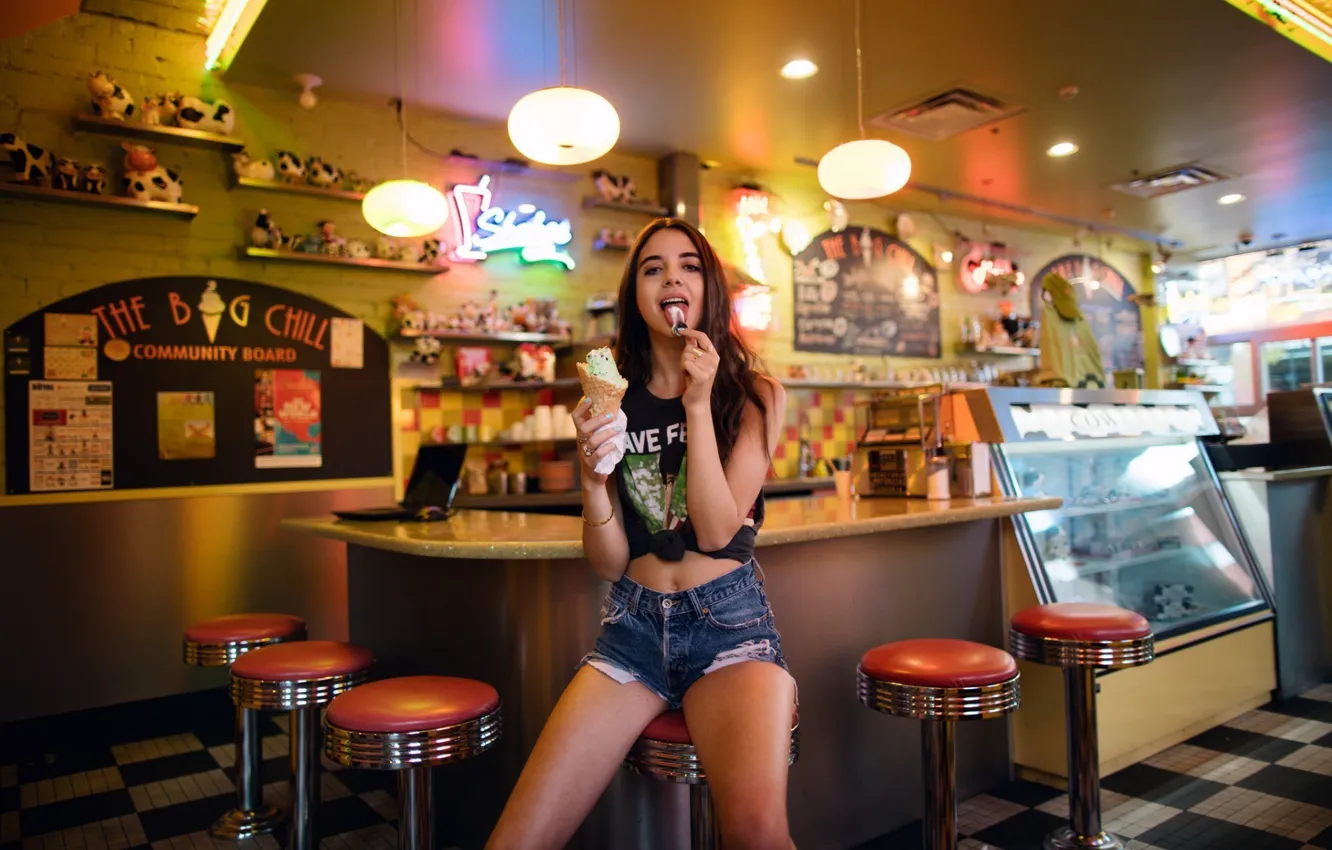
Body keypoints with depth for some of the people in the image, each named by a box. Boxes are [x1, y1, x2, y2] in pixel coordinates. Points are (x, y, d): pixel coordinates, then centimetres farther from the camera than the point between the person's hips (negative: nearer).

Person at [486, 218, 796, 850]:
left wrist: (697, 403, -11)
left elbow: (718, 529, -8)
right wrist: (592, 479, -13)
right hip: (633, 623, 3)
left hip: (728, 620, -2)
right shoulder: (613, 401, 8)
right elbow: (609, 564, 5)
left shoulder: (754, 395, 3)